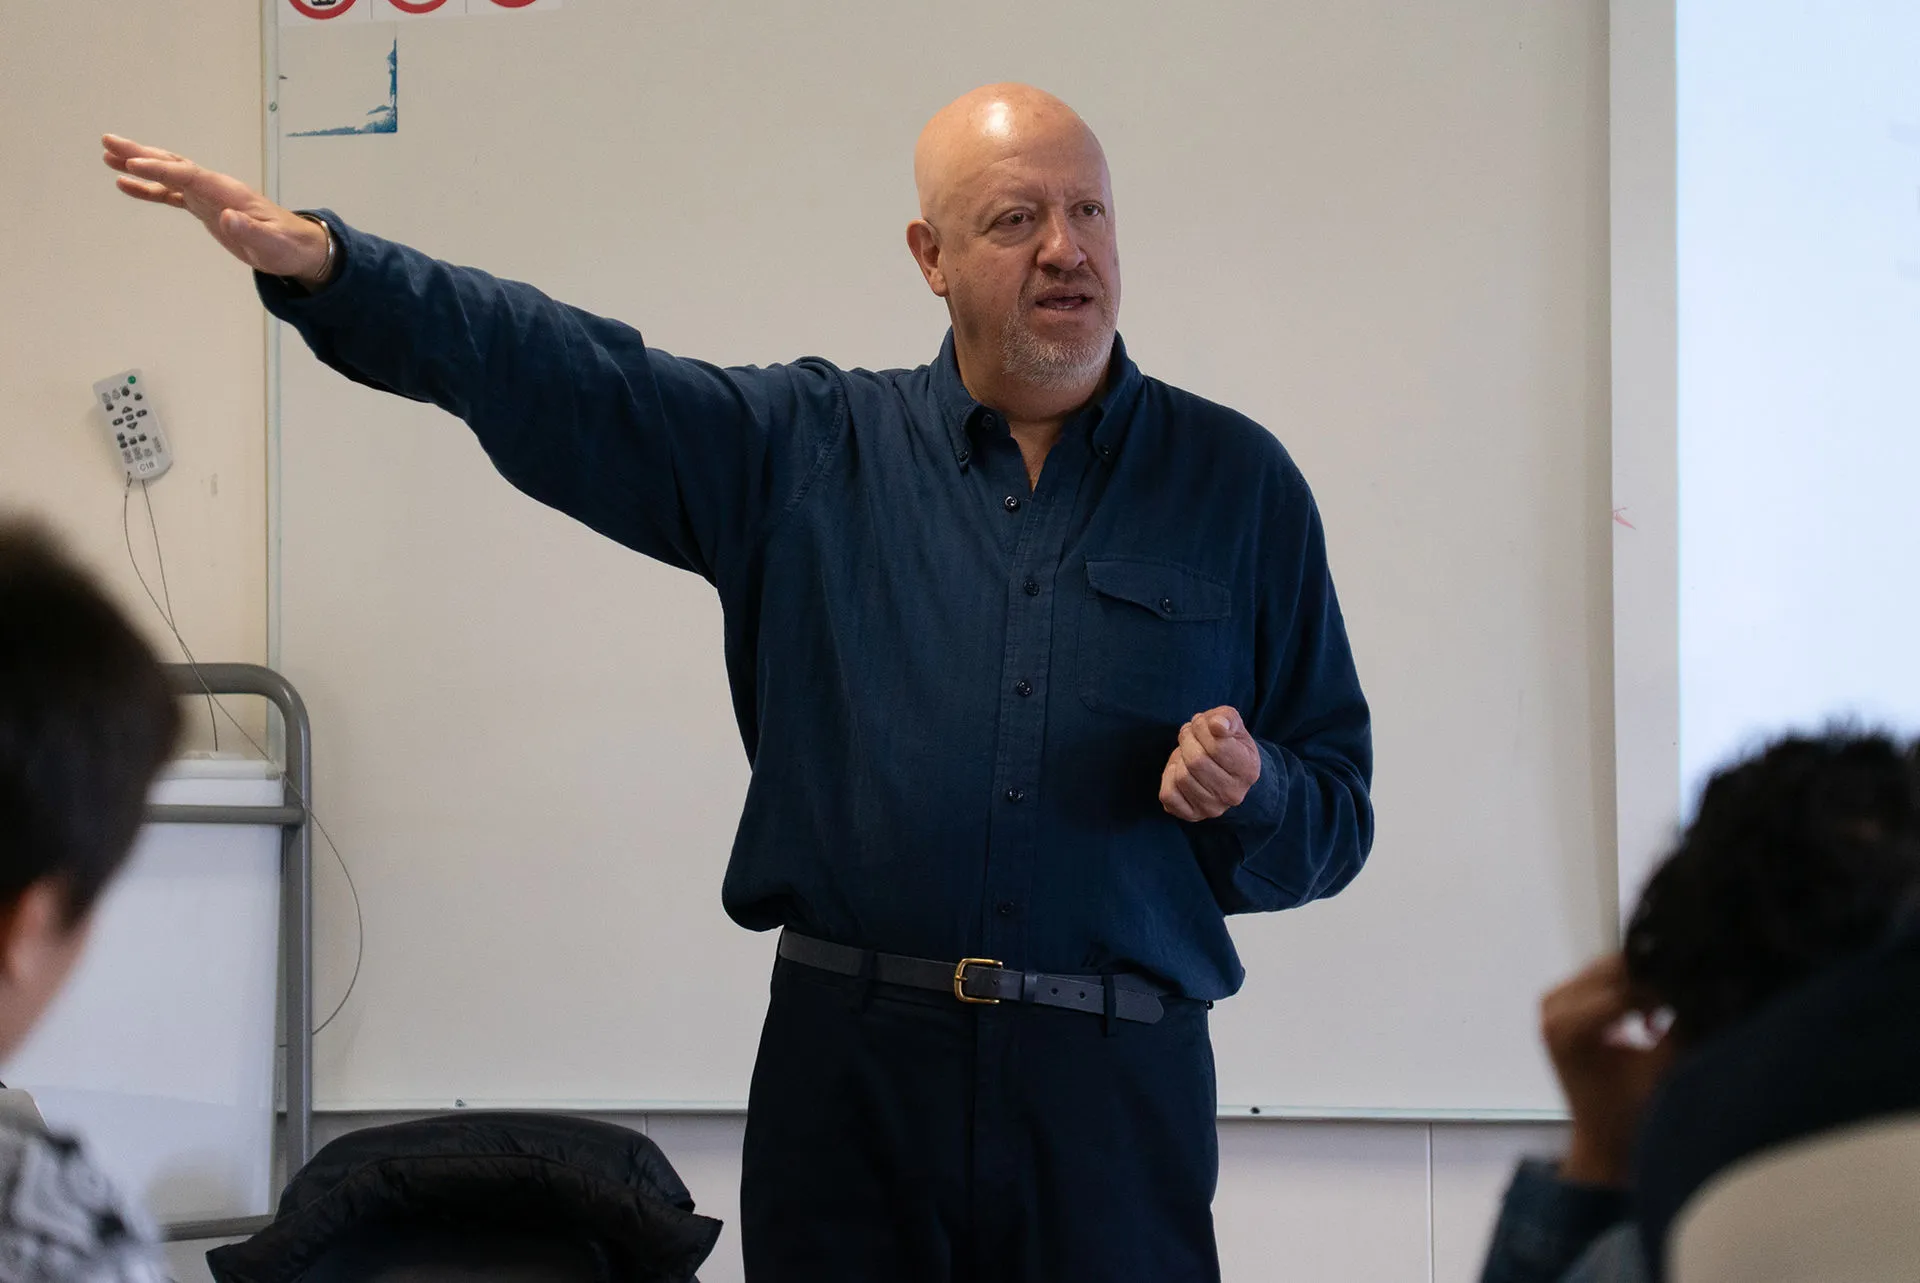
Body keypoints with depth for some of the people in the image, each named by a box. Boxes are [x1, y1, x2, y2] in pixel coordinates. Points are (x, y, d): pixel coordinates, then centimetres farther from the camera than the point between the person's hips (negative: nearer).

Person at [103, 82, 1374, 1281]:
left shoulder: (1238, 482, 7)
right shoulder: (811, 449, 8)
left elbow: (1334, 816, 10)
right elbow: (550, 373, 3)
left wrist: (1250, 791, -12)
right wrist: (320, 259, -8)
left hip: (1117, 1081, -1)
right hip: (850, 1067, 1)